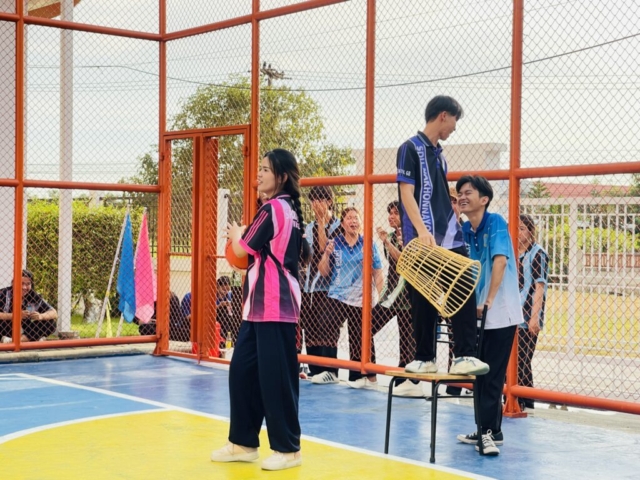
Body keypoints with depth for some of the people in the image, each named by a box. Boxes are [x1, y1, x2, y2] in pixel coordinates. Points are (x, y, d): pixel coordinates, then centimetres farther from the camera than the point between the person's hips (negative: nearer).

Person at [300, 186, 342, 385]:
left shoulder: (338, 226, -4)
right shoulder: (309, 228, 16)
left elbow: (325, 249, -19)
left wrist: (321, 223, -17)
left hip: (327, 287, -7)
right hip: (309, 286, 7)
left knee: (326, 330, -8)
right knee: (310, 329, 7)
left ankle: (329, 371, -4)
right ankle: (314, 369, 12)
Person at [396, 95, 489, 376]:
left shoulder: (439, 154, 19)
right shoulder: (411, 148, -3)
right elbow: (406, 193, -13)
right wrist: (421, 229, -25)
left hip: (450, 239, 7)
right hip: (422, 242, -7)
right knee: (423, 301, -1)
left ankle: (464, 357, -2)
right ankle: (425, 358, 8)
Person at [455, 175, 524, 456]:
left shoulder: (496, 223, -12)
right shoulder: (464, 230, 7)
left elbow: (500, 261, -22)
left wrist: (489, 301, -26)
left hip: (501, 312, -7)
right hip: (477, 313, 7)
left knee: (492, 376, -6)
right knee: (480, 374, 12)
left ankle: (490, 432, -2)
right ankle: (486, 431, 22)